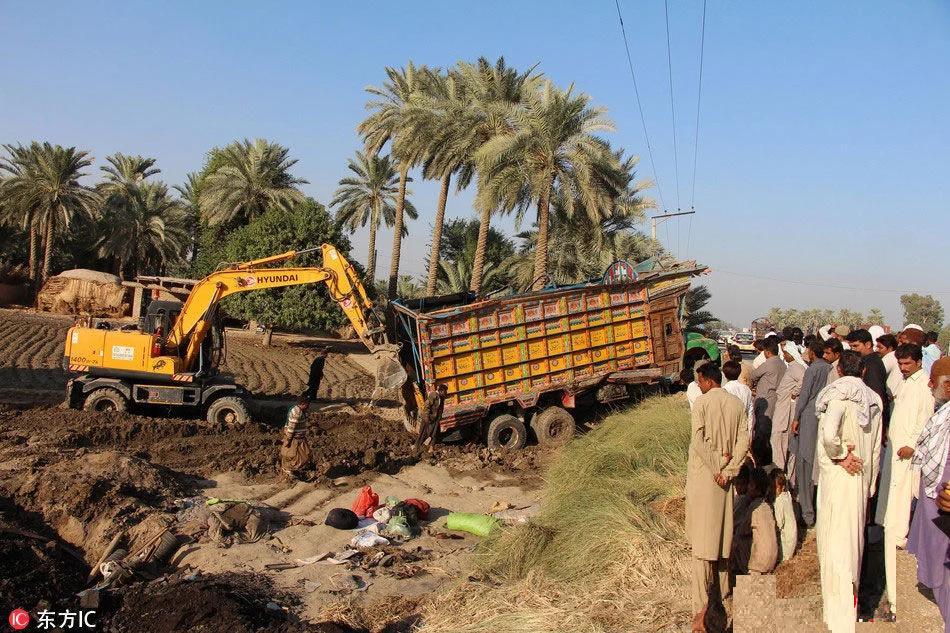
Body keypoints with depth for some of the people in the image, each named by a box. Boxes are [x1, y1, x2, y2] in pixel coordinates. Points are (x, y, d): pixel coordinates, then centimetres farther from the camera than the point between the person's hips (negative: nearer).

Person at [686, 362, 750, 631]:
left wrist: (715, 467, -10)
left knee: (702, 541, -7)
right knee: (722, 536, 16)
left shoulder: (702, 403, -10)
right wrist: (728, 470, -5)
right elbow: (743, 441, -1)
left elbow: (698, 440, -19)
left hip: (703, 477, -5)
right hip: (725, 477, 5)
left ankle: (700, 606, -15)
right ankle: (719, 596, 28)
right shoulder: (737, 404, 6)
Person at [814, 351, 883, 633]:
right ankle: (851, 596, 32)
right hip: (861, 478, 7)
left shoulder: (839, 396, -15)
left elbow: (829, 435, -31)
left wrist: (840, 454, -12)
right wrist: (871, 483, 20)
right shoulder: (874, 400, 6)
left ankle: (839, 610, 5)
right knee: (854, 535, 18)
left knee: (835, 538, 0)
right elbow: (876, 448, 13)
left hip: (838, 476, -6)